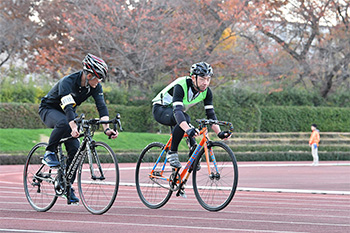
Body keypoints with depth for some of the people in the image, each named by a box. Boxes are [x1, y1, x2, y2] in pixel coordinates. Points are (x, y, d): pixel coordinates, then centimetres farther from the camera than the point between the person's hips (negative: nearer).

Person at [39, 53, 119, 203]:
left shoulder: (95, 86, -14)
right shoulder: (68, 82, -32)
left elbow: (102, 107, -21)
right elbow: (68, 107, -44)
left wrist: (106, 128, -37)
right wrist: (74, 127, -59)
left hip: (68, 113, 6)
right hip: (48, 110, -6)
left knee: (75, 150, -11)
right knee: (63, 123, -40)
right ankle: (49, 153, -18)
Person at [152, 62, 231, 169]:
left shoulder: (206, 91, -15)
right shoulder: (180, 86, -35)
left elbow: (210, 114, -14)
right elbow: (177, 111, -47)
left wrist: (219, 133, -31)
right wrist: (188, 129, -64)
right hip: (160, 109, -7)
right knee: (184, 119, -35)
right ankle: (172, 153, -24)